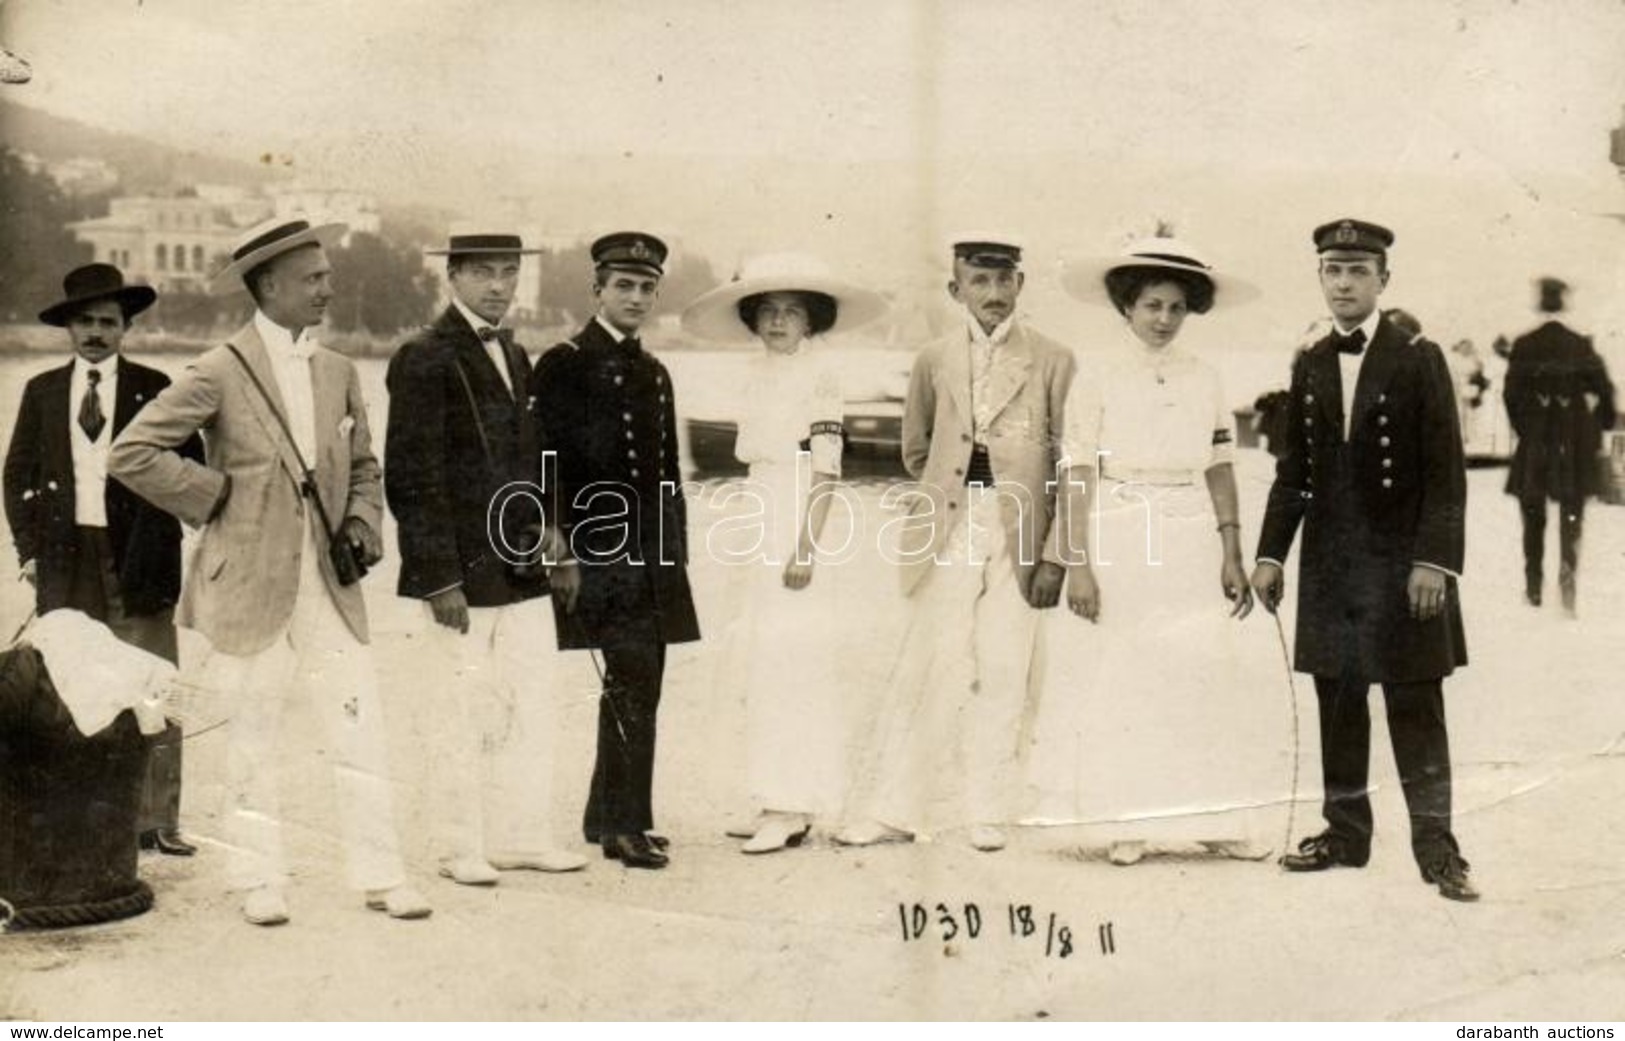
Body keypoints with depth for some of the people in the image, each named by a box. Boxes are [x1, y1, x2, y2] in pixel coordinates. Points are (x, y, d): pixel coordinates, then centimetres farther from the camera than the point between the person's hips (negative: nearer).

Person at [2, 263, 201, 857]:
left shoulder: (154, 390, 3)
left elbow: (187, 469, 3)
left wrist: (157, 540, -6)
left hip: (138, 559, -2)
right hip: (65, 561, 2)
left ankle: (157, 821, 6)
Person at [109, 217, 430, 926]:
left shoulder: (338, 373, 10)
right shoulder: (220, 373, -7)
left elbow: (363, 468, 20)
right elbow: (130, 454, -9)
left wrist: (361, 525, 2)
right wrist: (215, 495, -8)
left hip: (329, 587, 4)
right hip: (254, 588, -4)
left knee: (363, 734, 2)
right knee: (254, 744, 7)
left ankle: (380, 877, 11)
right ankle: (259, 883, 20)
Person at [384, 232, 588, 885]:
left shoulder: (515, 356, 15)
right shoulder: (424, 360, -9)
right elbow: (412, 480, -13)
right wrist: (440, 578, -17)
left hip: (523, 570, 7)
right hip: (463, 573, -7)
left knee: (534, 709, 10)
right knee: (469, 716, 2)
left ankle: (522, 837, 21)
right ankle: (464, 850, 15)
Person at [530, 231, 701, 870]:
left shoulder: (654, 373, 17)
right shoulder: (563, 366, -4)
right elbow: (549, 468, -9)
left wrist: (677, 552, 15)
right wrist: (564, 555, -14)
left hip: (654, 555, 7)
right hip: (599, 553, -7)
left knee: (641, 687, 9)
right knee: (629, 682, -12)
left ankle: (607, 817, 20)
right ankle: (625, 825, -5)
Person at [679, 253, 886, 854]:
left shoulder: (820, 376, -8)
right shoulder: (758, 375, 15)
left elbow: (826, 470, -12)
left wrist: (807, 545, -18)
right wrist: (753, 539, 17)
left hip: (798, 519, -8)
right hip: (762, 516, 8)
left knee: (789, 657, -7)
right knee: (764, 657, 8)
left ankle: (791, 807, -2)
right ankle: (779, 803, 14)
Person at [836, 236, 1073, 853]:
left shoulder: (1052, 361, 0)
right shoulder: (934, 360, 8)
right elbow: (916, 449, 22)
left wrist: (1054, 554, -5)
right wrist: (944, 499, 11)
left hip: (1020, 533, -1)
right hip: (951, 533, 1)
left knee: (1005, 674, 2)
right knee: (929, 668, 1)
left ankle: (988, 812, 14)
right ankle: (892, 810, 8)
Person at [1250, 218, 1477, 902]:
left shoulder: (1419, 359, -3)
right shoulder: (1309, 366, 10)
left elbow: (1446, 471, -7)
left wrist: (1435, 559, -15)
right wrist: (1271, 552, 6)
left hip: (1402, 559, -4)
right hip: (1329, 563, 4)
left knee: (1415, 706, 0)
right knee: (1338, 704, 9)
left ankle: (1436, 847, 8)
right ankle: (1345, 832, 19)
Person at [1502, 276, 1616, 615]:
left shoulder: (1523, 346, -5)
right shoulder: (1581, 345, -5)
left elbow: (1512, 393, -6)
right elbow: (1603, 390, -7)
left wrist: (1522, 428, 7)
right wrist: (1599, 428, 6)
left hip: (1534, 441, 0)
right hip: (1575, 442, 0)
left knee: (1533, 517, 13)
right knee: (1571, 513, 7)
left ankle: (1534, 586, 19)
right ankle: (1567, 566, -17)